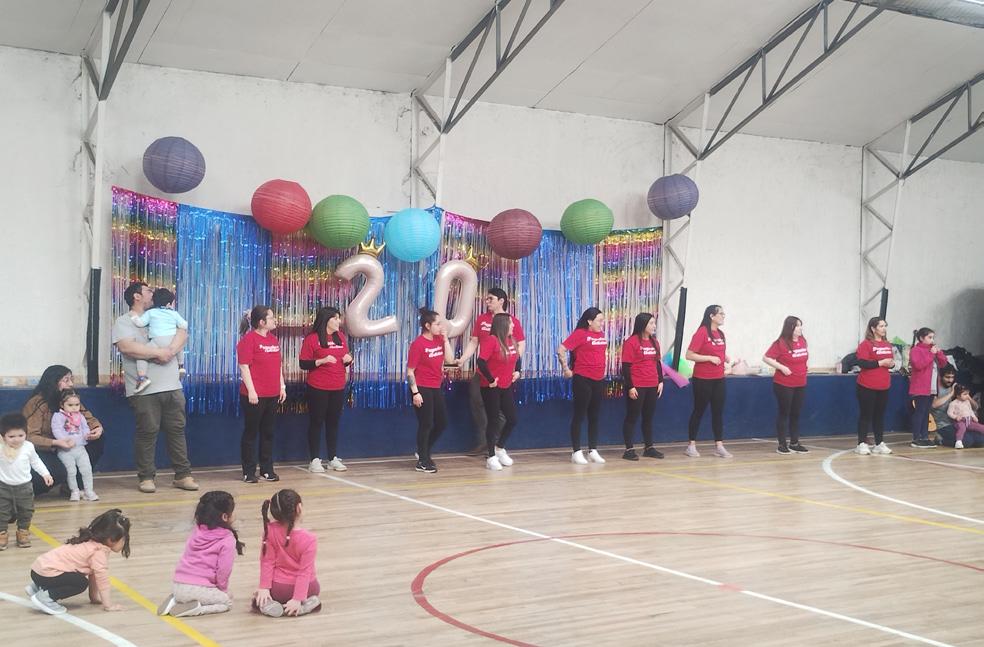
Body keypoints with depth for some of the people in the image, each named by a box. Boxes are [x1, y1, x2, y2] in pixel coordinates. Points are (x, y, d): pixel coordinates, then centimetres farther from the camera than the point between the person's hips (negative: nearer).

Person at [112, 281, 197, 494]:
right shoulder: (124, 322, 0)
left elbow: (183, 334, 3)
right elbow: (126, 347, -18)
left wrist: (170, 350, -16)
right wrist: (159, 353, -16)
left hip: (172, 387, 5)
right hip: (144, 390, -5)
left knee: (177, 430, 7)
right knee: (147, 432, -2)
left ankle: (183, 475, 13)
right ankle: (146, 477, 10)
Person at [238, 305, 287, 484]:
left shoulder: (274, 339, 14)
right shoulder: (248, 339, -9)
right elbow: (244, 367, -14)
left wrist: (282, 386, 14)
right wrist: (251, 391, -18)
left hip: (272, 395, 7)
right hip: (254, 396, -7)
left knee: (268, 433, 12)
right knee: (251, 432, 2)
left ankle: (267, 470, 20)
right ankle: (249, 472, 8)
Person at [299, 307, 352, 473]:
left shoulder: (341, 337, 10)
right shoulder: (312, 338, -8)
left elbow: (345, 360, 20)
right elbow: (303, 364, -11)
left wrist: (348, 360, -3)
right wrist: (322, 361, -22)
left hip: (338, 388, 5)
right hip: (318, 389, -5)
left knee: (334, 422, 10)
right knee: (316, 422, 1)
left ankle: (333, 458, 17)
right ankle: (314, 460, 5)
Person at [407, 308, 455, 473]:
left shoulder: (439, 340, 7)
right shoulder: (418, 343, -14)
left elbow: (449, 359, -4)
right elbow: (410, 371, -14)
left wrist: (445, 338, -5)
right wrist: (415, 392, -19)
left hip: (436, 388, 8)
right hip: (422, 388, -8)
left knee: (442, 422, 13)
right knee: (426, 424, 0)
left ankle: (423, 453, 31)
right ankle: (422, 462, 13)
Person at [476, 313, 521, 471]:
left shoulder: (511, 340, 6)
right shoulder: (491, 340, -17)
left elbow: (517, 357, 25)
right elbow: (481, 362, -25)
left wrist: (517, 371, 9)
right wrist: (490, 380, -19)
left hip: (507, 387, 7)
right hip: (491, 388, -7)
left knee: (512, 419, 8)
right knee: (494, 421, 0)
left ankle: (500, 447, 30)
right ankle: (491, 456, 12)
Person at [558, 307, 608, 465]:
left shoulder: (601, 335, 10)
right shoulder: (580, 334, -11)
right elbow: (561, 350, -17)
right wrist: (566, 369, -12)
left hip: (599, 380, 7)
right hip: (582, 379, -7)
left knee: (594, 416, 11)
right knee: (579, 415, -1)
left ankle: (593, 451, 18)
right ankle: (576, 452, 5)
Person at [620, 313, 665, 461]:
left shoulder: (654, 342, 12)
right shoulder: (631, 342, -11)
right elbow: (626, 366, -13)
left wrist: (660, 381, 9)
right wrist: (630, 387, -15)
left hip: (652, 386, 7)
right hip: (636, 387, -7)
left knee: (649, 417, 13)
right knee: (632, 417, 0)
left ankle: (649, 448, 20)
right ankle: (629, 449, 4)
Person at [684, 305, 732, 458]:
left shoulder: (720, 334, 9)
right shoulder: (701, 333, -14)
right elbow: (689, 355, -17)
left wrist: (725, 358, 2)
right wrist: (710, 358, -20)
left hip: (719, 379, 7)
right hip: (703, 380, -7)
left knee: (718, 412, 7)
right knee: (699, 411, 3)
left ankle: (719, 446, 12)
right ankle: (691, 445, 13)